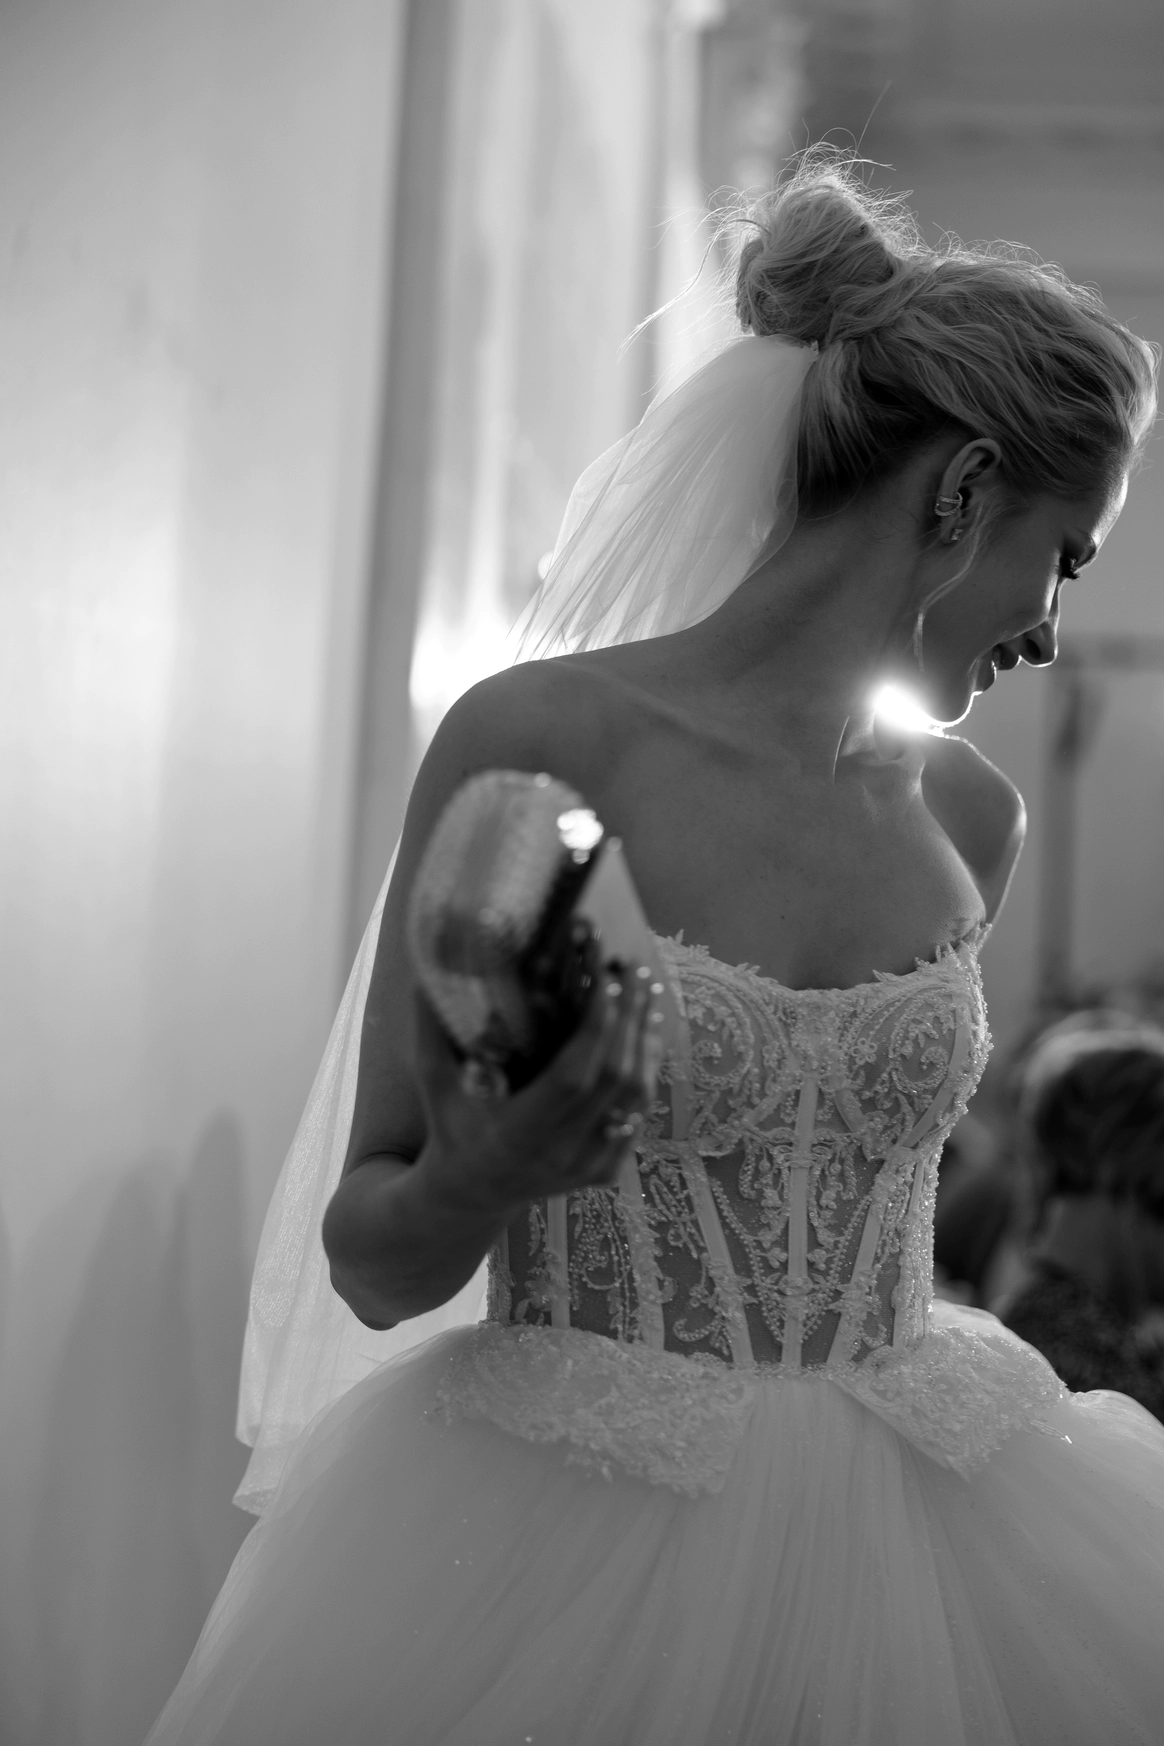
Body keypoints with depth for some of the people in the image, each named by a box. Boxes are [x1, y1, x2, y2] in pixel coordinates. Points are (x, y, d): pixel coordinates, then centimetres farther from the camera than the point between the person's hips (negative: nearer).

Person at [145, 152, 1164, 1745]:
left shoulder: (967, 818, 4)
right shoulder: (534, 745, -12)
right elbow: (371, 1266, -6)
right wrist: (478, 1178, -27)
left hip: (905, 1545, 5)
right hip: (562, 1554, -4)